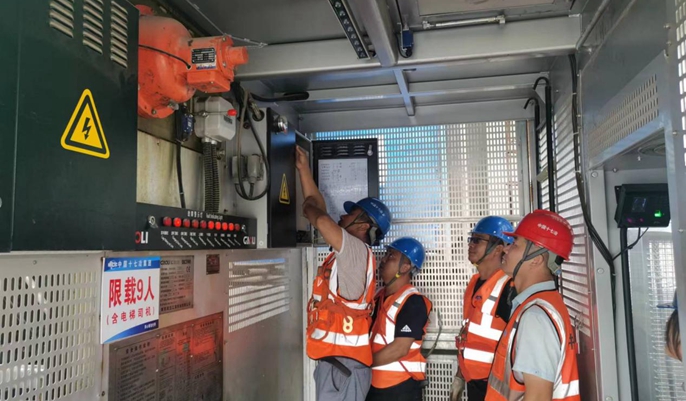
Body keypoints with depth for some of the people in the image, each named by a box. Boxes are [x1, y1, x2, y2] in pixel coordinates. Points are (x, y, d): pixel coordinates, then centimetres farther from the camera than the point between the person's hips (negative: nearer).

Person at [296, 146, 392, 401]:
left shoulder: (357, 251, -13)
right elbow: (322, 213, 16)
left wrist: (309, 208, -3)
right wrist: (303, 170, 17)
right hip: (334, 360, 9)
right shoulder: (346, 252, 12)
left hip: (344, 363, -9)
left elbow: (321, 220, -27)